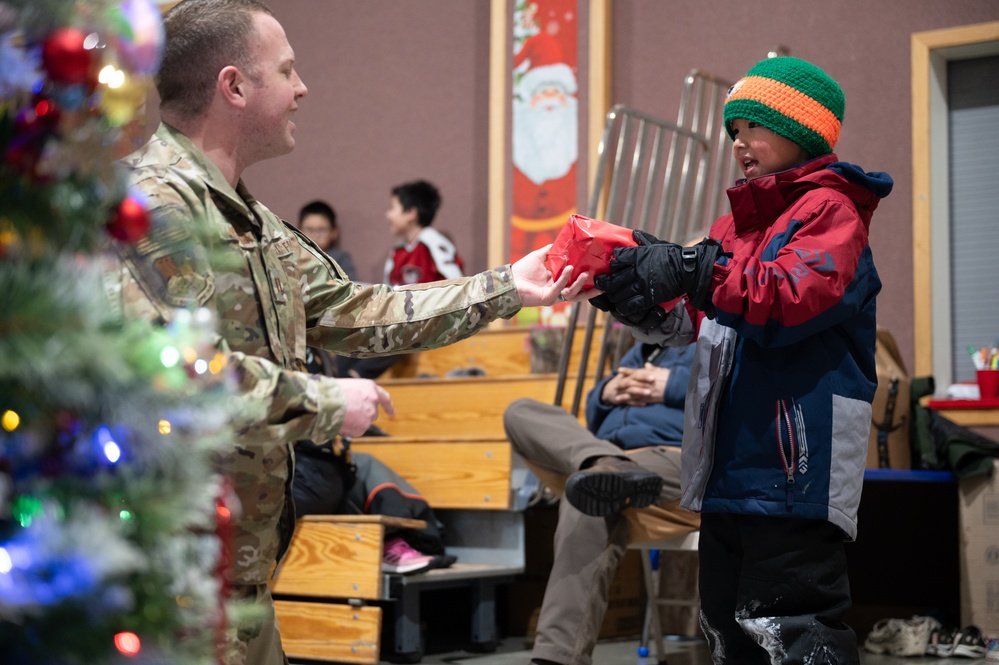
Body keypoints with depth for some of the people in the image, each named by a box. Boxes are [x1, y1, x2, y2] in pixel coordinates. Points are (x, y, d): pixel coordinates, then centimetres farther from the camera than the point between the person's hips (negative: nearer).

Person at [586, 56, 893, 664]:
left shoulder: (829, 210, -5)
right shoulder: (738, 220, 19)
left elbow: (791, 299, -21)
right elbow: (692, 321, 16)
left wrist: (693, 271, -25)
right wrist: (633, 298, -2)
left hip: (795, 470, -9)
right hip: (729, 468, 9)